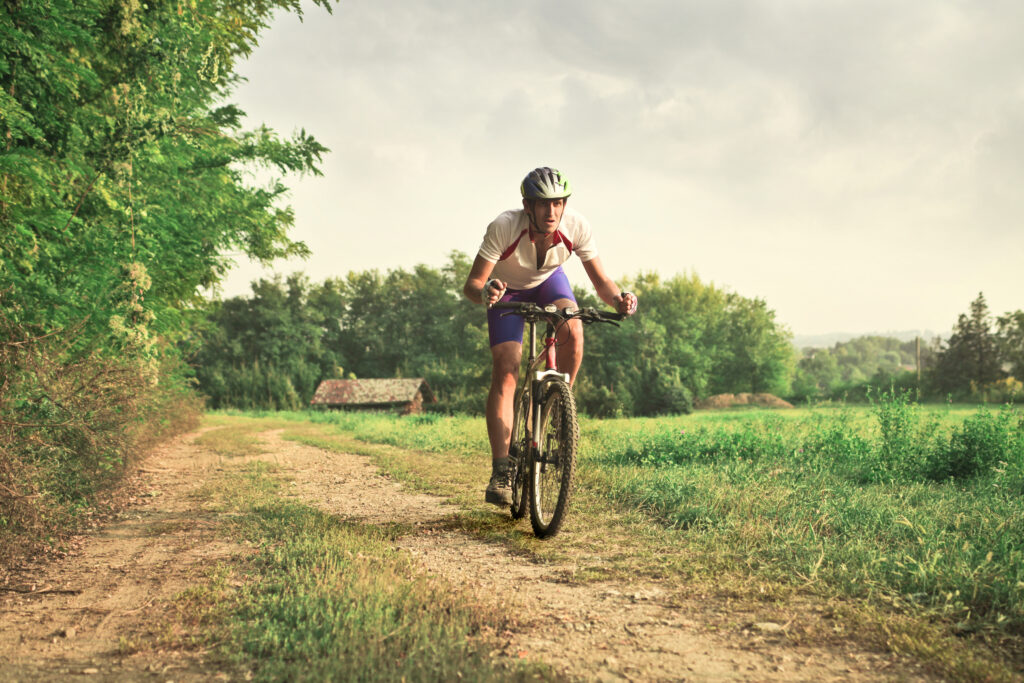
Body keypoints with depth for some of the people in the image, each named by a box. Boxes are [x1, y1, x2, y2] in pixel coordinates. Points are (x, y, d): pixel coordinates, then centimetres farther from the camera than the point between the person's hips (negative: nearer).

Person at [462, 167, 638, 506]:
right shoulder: (504, 227, -36)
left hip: (549, 281, 2)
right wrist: (484, 292, -57)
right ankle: (500, 472, -14)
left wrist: (618, 299, -43)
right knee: (505, 371, -17)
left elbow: (601, 281, -22)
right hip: (508, 290, -2)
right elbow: (471, 286, -34)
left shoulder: (576, 227, -30)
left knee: (572, 331, -31)